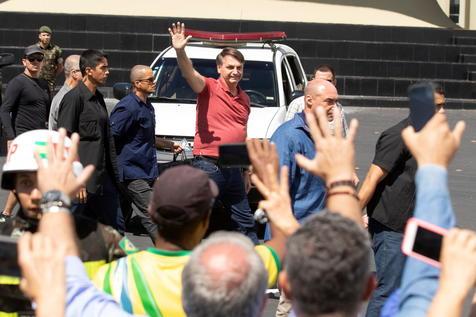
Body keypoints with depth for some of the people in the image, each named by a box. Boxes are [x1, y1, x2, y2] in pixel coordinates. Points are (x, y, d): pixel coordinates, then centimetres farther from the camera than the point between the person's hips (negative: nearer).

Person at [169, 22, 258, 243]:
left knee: (246, 222, 16)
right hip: (207, 166, -7)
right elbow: (189, 73, -26)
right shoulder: (209, 88, -5)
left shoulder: (244, 98, 14)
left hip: (233, 168, 7)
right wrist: (180, 51, -46)